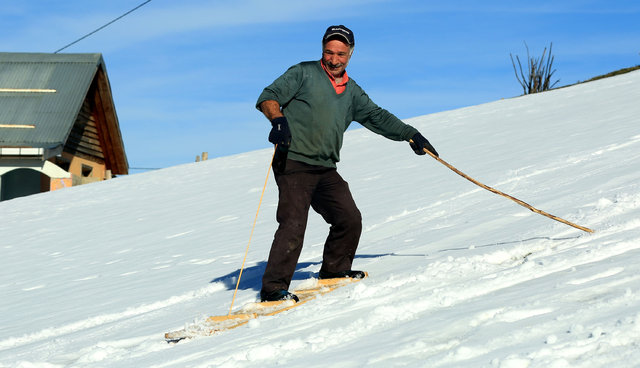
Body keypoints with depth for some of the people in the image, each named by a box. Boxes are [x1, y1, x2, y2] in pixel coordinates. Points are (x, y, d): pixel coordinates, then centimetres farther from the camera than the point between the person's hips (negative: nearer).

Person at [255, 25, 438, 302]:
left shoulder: (351, 92, 19)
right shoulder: (303, 73, 3)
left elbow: (377, 116, 21)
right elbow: (268, 97, -4)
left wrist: (410, 134, 11)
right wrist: (278, 120, -24)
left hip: (326, 170, 6)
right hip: (294, 163, -6)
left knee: (350, 219, 5)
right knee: (293, 224, -15)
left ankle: (334, 271, 26)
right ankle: (273, 288, -11)